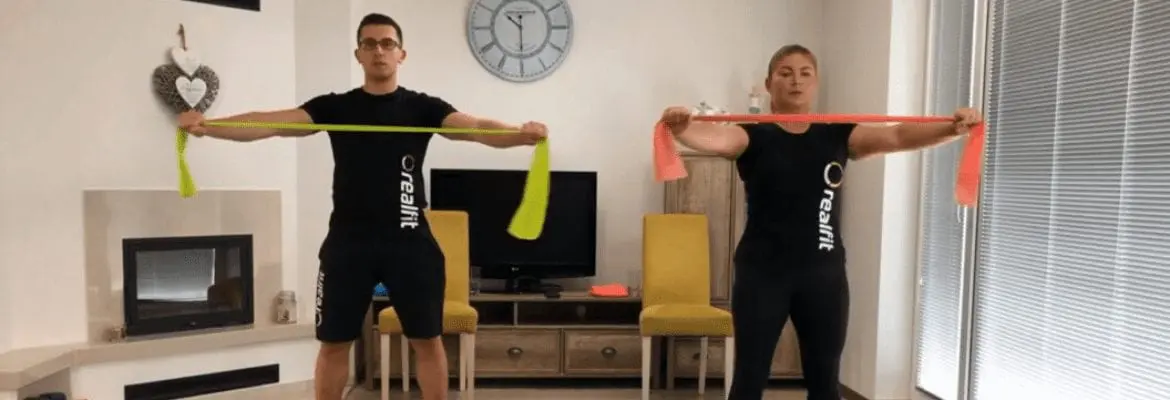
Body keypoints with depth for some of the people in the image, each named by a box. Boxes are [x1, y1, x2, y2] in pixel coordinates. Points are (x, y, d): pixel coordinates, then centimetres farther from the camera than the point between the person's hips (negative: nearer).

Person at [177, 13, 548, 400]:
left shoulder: (422, 107, 3)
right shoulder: (334, 107, 6)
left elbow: (474, 127, -12)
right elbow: (273, 122, -5)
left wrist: (521, 134, -33)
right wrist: (207, 126, -22)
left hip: (408, 239, -1)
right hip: (348, 241, 1)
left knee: (427, 339, 6)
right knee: (333, 342, 10)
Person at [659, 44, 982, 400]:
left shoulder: (838, 136, 8)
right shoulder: (753, 136, -1)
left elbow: (897, 136, -4)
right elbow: (715, 139, -21)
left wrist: (952, 128, -22)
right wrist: (682, 129, -43)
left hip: (824, 275, 3)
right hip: (762, 272, -3)